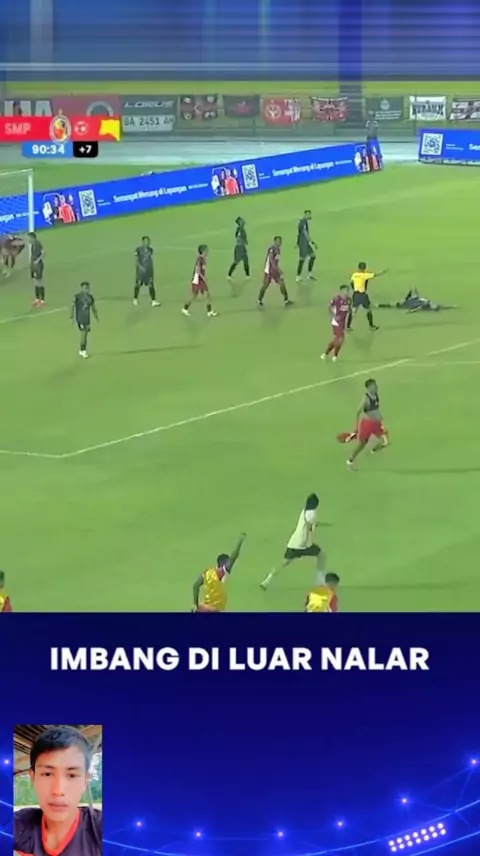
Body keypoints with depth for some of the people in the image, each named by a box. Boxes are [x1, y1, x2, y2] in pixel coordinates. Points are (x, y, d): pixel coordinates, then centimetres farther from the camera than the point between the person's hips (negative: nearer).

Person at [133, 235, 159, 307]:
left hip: (149, 270, 3)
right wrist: (140, 266, -24)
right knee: (138, 284, 8)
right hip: (141, 270, -3)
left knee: (151, 285, -3)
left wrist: (151, 268, 14)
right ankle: (135, 299, 26)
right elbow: (136, 260, -11)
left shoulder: (150, 249, 4)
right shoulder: (138, 249, -10)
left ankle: (153, 301, -4)